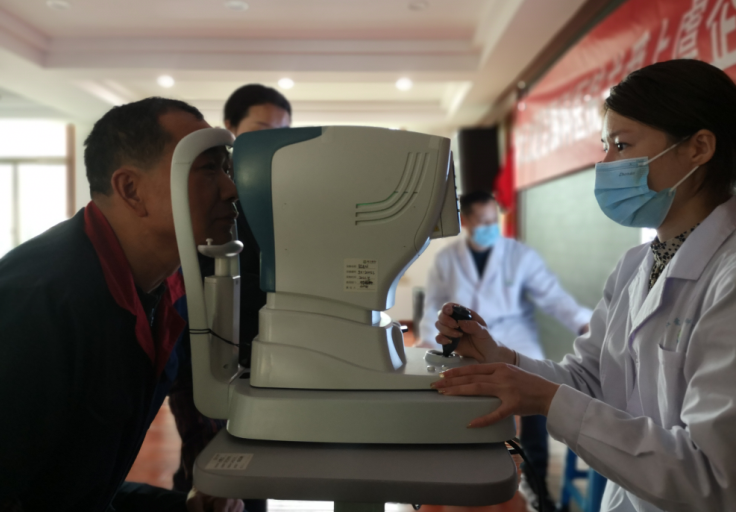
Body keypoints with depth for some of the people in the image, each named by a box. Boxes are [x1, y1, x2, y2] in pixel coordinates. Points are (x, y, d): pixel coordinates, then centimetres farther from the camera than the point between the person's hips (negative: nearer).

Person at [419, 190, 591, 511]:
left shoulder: (521, 255, -2)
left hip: (512, 334, -1)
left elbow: (552, 295, -9)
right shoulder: (446, 259, 3)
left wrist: (585, 323, -24)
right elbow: (434, 305, 6)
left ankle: (534, 479, -2)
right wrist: (429, 341, -8)